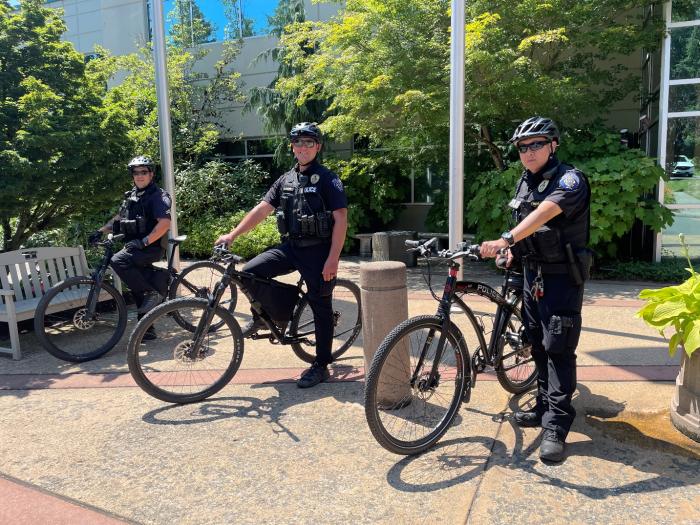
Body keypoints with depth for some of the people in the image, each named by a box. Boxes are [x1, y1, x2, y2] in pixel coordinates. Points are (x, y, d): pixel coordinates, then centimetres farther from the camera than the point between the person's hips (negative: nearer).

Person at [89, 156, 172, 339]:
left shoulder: (158, 196, -9)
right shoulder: (131, 195, 16)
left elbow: (164, 223, -22)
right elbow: (119, 218, 24)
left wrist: (144, 241, -28)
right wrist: (100, 231, 11)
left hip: (151, 247, -8)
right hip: (135, 247, 8)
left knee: (118, 261, -30)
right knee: (138, 290, 10)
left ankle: (155, 291, -18)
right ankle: (147, 330, 22)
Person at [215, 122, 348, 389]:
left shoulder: (327, 179, -6)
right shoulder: (286, 180, 11)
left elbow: (341, 219, -13)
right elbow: (262, 209, 7)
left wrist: (333, 259, -21)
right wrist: (233, 234, -2)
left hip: (317, 250, -5)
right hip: (290, 247, 5)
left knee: (321, 307, 2)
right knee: (250, 272, -11)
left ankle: (321, 366, 15)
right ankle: (263, 316, 15)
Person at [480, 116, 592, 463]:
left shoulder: (570, 180, -16)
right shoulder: (525, 182, 8)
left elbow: (543, 214, -35)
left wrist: (505, 239, -47)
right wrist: (513, 251, 5)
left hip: (562, 277, -7)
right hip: (533, 274, 8)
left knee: (559, 349, -5)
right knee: (538, 345, 14)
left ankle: (556, 427, 2)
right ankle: (545, 406, 29)